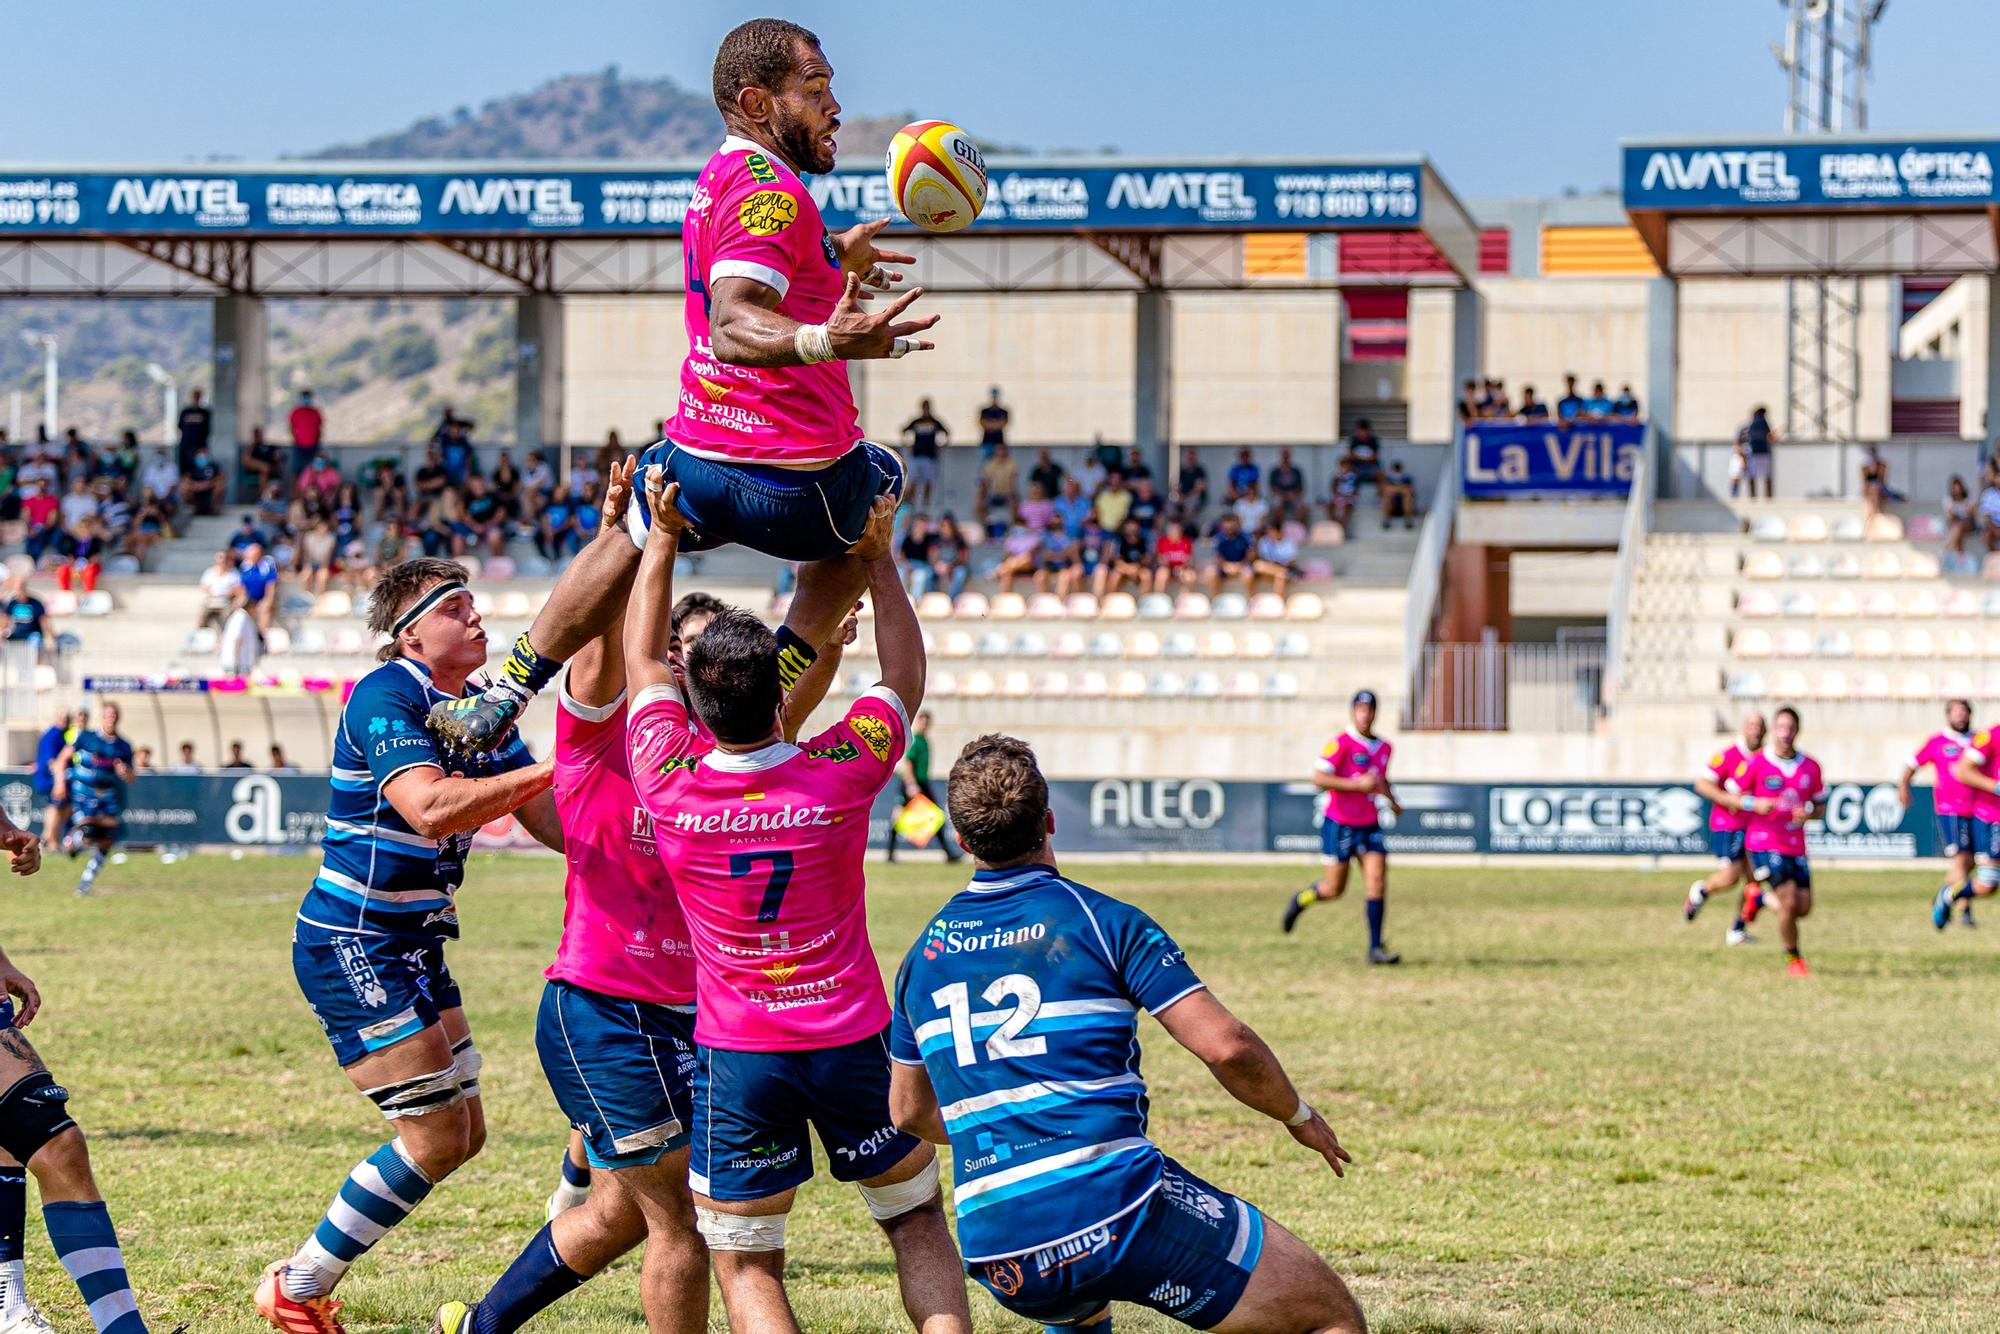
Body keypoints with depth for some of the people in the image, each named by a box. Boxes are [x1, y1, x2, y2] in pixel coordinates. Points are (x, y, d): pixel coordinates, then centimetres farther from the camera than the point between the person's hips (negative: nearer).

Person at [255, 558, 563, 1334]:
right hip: (352, 946, -9)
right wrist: (550, 769, -33)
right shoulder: (384, 698, -17)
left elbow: (554, 823, 9)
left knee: (463, 1132, 10)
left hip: (412, 944, 9)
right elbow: (430, 808, -33)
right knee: (436, 1136, -10)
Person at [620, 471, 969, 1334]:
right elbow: (905, 676, 8)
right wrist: (879, 559, 13)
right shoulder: (843, 770, -14)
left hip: (737, 1057, -1)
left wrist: (663, 537, 11)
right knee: (919, 1222, 19)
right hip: (853, 1039, 1)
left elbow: (642, 660, 6)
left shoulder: (668, 783, -13)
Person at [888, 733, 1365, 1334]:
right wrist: (1299, 1115, 10)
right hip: (1120, 1211, -6)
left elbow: (909, 1112, 23)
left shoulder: (924, 955, 11)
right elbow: (1226, 1046, -9)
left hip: (995, 1257, 6)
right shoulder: (1100, 919, -4)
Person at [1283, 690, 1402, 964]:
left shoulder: (1384, 748, 10)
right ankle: (1301, 900, 33)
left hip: (1370, 824, 5)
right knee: (1334, 889, 0)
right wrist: (1357, 784, -24)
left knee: (1378, 883, -8)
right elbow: (1318, 778, -20)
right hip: (1339, 823, -5)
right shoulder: (1341, 744, -13)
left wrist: (1392, 799, 13)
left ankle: (1376, 948, -5)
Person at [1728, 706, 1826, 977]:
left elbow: (1821, 805, 14)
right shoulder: (1756, 764, -6)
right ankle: (1792, 958, 5)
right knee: (1789, 903, -17)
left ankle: (1761, 895, 34)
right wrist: (1755, 805, -19)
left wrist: (1808, 813, -10)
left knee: (1803, 909, 3)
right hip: (1765, 845, -5)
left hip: (1796, 847, 5)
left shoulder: (1810, 767, 5)